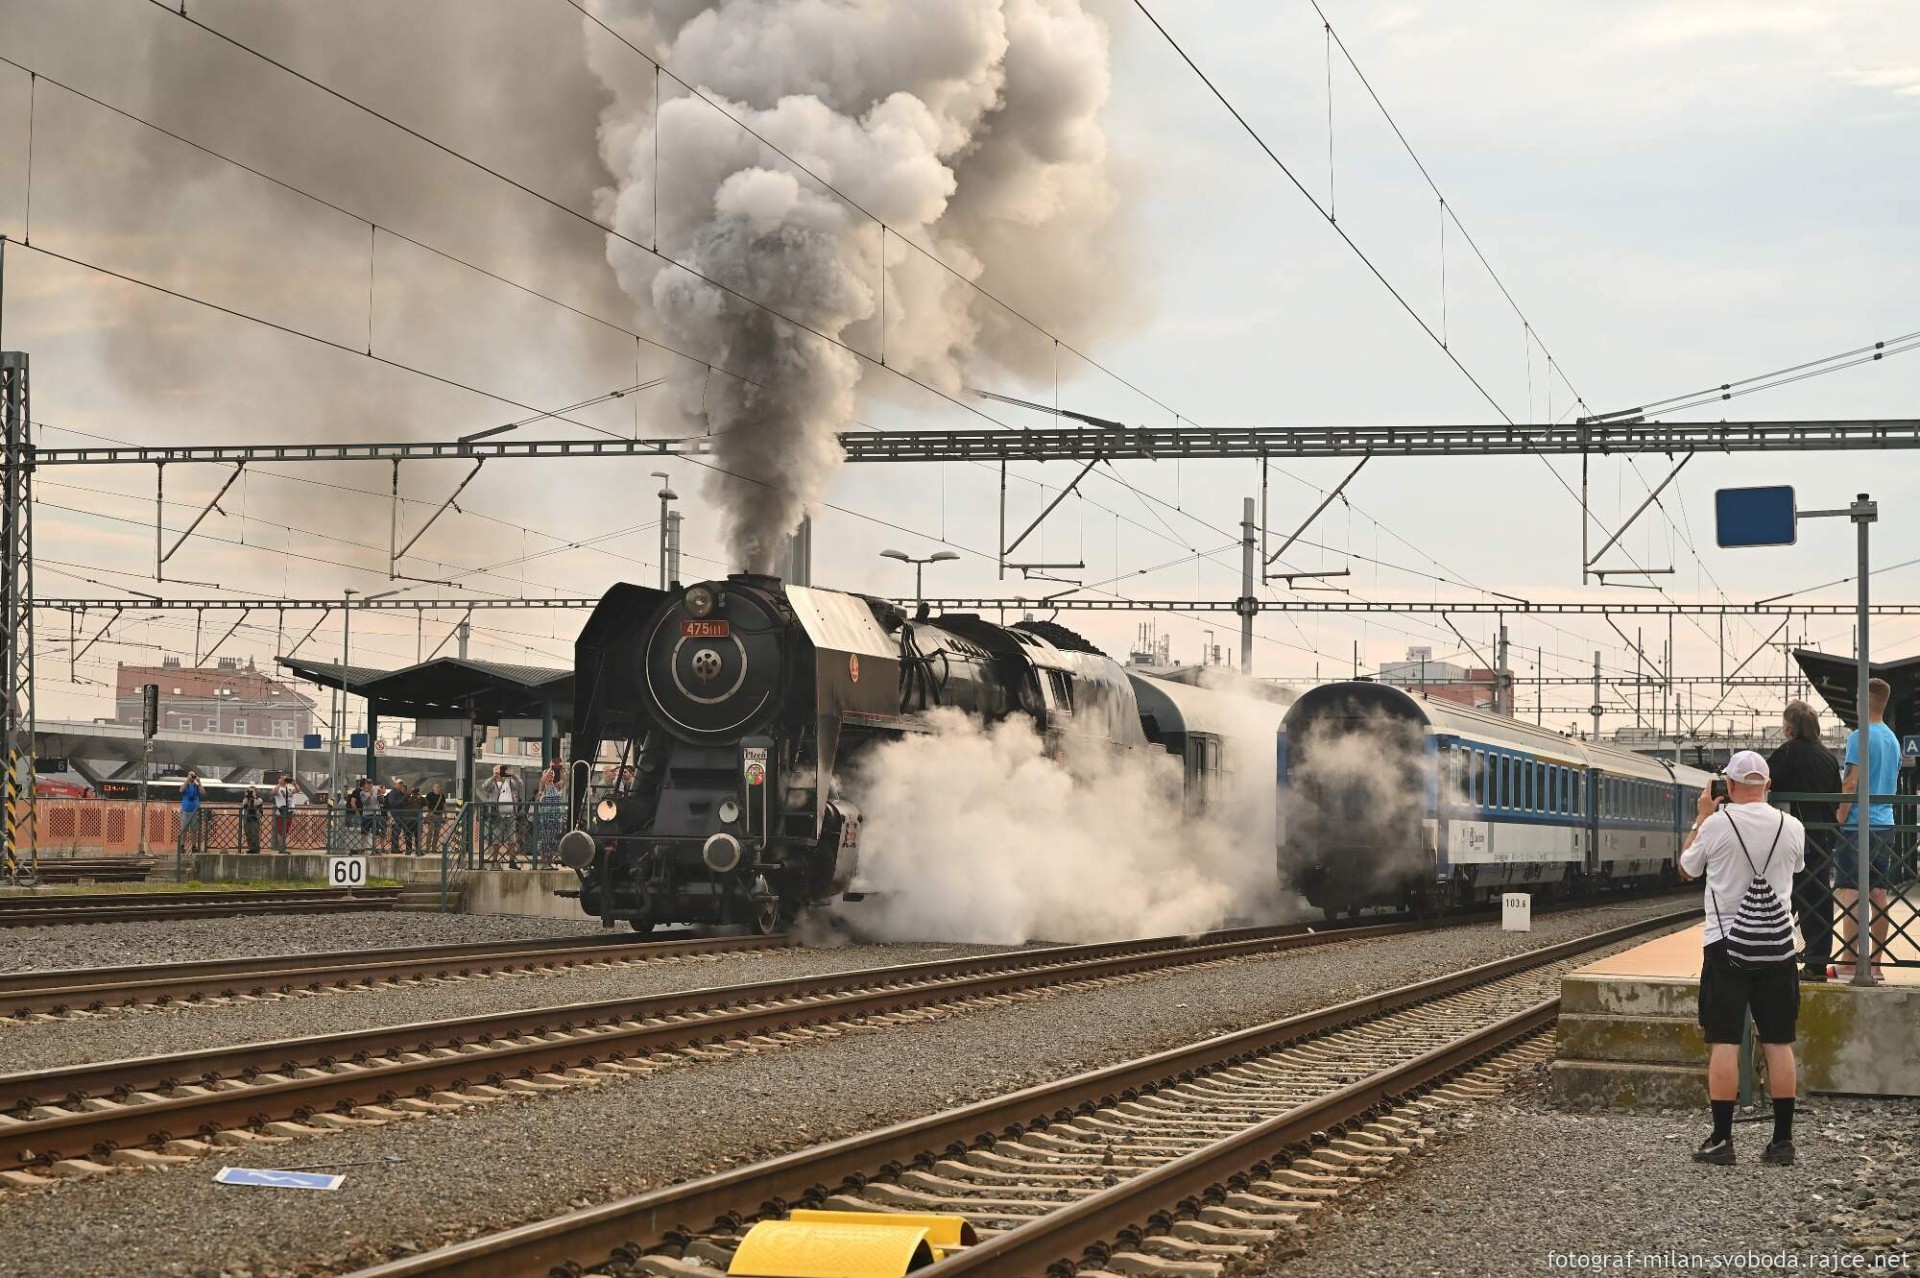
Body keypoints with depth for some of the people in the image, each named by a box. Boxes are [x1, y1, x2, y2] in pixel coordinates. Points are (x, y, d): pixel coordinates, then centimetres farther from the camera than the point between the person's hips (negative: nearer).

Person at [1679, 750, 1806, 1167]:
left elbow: (1687, 867, 9)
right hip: (1777, 943, 3)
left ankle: (1721, 1140, -2)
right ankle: (1782, 1141, 8)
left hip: (1727, 943, -3)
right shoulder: (1791, 827, 0)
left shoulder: (1716, 825, -9)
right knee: (1779, 1044, 6)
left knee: (1724, 1042, -1)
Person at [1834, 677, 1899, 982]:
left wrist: (1838, 820, -9)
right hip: (1885, 825, 8)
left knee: (1849, 892, -7)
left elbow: (1851, 784, -14)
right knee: (1878, 893, 8)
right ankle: (1875, 962, 9)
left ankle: (1849, 963, -10)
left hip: (1858, 824, -8)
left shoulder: (1860, 737, -10)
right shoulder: (1893, 740, 14)